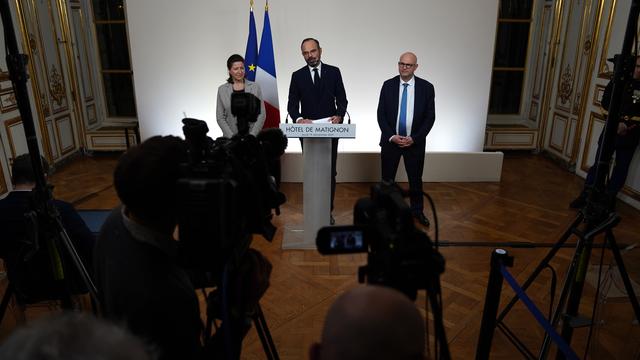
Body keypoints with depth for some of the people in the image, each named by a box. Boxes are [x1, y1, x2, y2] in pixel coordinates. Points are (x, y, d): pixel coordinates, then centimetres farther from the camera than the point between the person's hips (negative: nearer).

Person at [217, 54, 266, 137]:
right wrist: (232, 136, -7)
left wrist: (252, 135, -8)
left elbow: (262, 114, 1)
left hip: (252, 136, 0)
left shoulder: (255, 87, 3)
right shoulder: (222, 90, 5)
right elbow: (220, 117, 4)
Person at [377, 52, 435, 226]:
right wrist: (391, 136, -12)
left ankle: (417, 210, 32)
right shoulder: (388, 85, -2)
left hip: (415, 142, 0)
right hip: (390, 140, 1)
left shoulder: (426, 87, -5)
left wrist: (414, 138, -12)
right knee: (387, 179, 9)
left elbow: (430, 117, -4)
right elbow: (381, 114, -2)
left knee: (415, 179, 13)